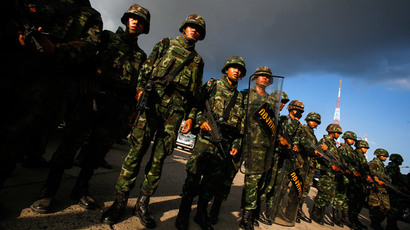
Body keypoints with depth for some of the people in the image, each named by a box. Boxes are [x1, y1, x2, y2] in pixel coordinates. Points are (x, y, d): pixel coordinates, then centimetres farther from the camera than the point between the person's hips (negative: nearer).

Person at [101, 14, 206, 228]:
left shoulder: (198, 61, 22)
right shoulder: (166, 43, 19)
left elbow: (196, 93, 17)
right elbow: (146, 67, 11)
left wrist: (190, 116, 7)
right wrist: (140, 88, -5)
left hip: (176, 108, 2)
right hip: (154, 99, -1)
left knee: (159, 157, 0)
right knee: (137, 149, -7)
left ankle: (143, 203, 11)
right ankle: (120, 200, 5)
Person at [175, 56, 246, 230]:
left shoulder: (240, 98, 19)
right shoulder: (213, 85, 9)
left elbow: (242, 124, 17)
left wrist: (236, 145, 9)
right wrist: (201, 120, -14)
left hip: (225, 143, 4)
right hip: (206, 137, -4)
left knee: (214, 179, 8)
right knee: (194, 175, -5)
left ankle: (201, 213, 24)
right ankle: (183, 213, 12)